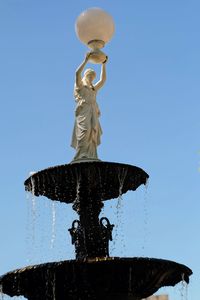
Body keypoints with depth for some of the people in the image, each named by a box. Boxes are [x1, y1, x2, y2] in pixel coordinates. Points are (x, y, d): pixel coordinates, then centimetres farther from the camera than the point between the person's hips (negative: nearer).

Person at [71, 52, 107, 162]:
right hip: (83, 110, -6)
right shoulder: (80, 85, 13)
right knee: (85, 129, -24)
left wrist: (103, 64, 23)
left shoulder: (94, 88, 30)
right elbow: (77, 73, -2)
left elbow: (103, 79, 27)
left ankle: (91, 156, -20)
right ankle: (81, 155, -33)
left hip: (93, 112, 6)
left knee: (93, 132, -10)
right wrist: (86, 60, -3)